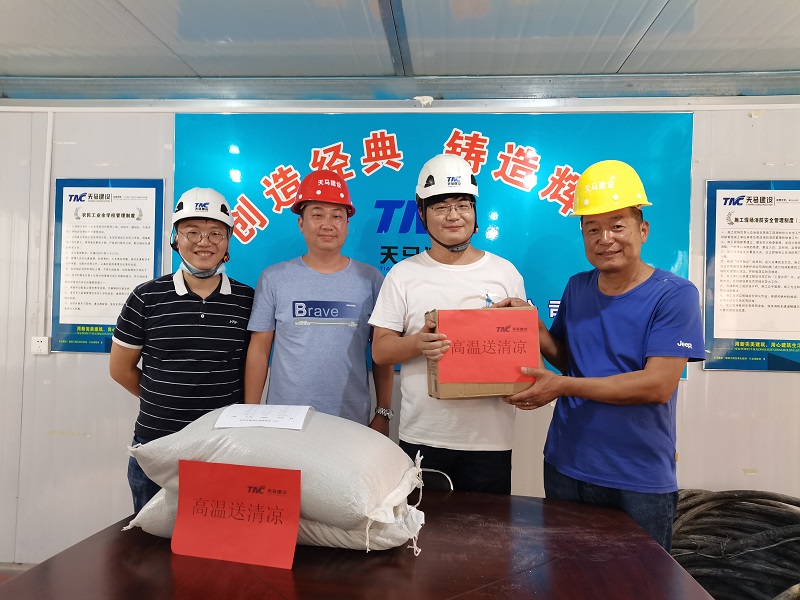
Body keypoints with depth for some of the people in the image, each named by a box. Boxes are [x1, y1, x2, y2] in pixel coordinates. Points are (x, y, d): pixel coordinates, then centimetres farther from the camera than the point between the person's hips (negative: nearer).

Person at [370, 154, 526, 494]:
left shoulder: (505, 272, 4)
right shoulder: (403, 275, 2)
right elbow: (380, 351, 0)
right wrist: (417, 344, -21)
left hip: (490, 437, 1)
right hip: (421, 437, 0)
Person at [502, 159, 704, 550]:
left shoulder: (674, 294, -12)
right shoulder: (577, 288, 2)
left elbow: (658, 384, -20)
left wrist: (563, 386, -22)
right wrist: (534, 331, -10)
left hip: (641, 482, -4)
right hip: (565, 468, 5)